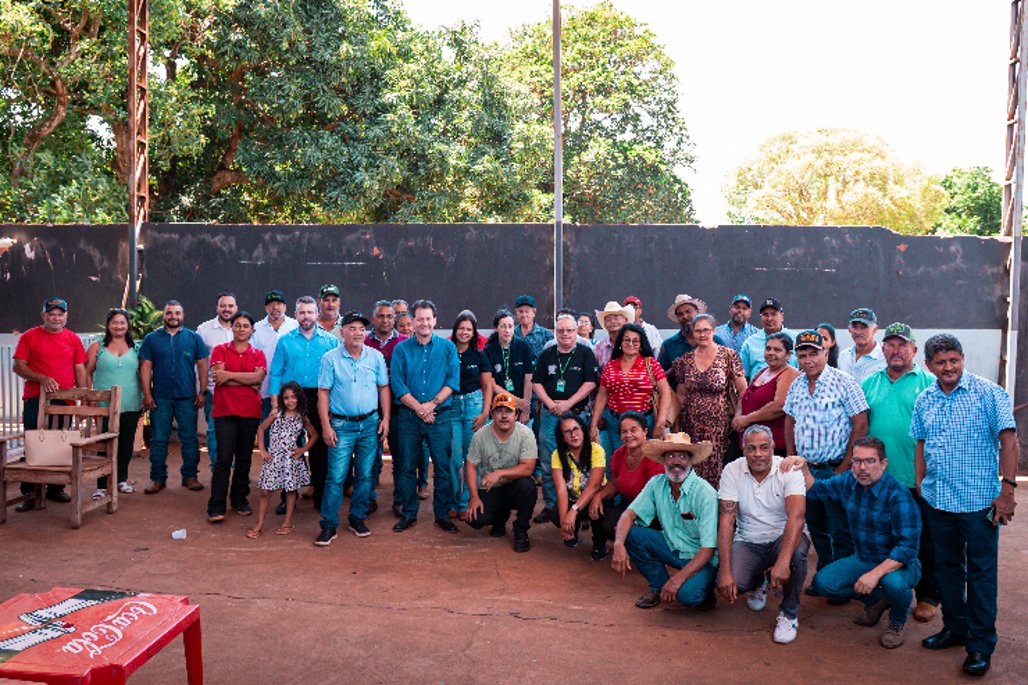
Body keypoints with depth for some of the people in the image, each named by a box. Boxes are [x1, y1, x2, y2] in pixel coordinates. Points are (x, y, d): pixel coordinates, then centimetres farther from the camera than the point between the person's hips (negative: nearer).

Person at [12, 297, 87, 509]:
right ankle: (29, 493, 6)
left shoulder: (73, 339, 9)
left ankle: (56, 488, 18)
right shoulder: (29, 337, 3)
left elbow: (80, 370, 9)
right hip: (35, 399, -2)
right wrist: (42, 378, -16)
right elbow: (18, 366, -1)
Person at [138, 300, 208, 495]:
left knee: (189, 439, 4)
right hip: (160, 398, 0)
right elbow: (145, 368, 4)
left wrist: (202, 392, -1)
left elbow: (202, 366, 6)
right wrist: (147, 395, -3)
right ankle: (158, 478, 14)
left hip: (187, 398, 0)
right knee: (158, 440, 5)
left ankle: (190, 476, 14)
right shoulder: (152, 339, 7)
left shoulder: (194, 338, 7)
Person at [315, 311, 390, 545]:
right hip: (342, 424, -3)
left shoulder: (376, 356, 4)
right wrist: (326, 426, -8)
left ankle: (357, 519, 23)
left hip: (370, 423, 3)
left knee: (365, 475, 8)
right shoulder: (330, 358, -3)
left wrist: (385, 418, 2)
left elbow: (384, 388, 9)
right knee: (336, 476, -5)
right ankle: (329, 525, 4)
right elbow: (323, 393, -3)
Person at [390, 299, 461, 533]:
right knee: (407, 467, 7)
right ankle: (408, 514, 20)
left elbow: (453, 381, -3)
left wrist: (431, 404, -14)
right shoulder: (401, 349, 4)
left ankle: (443, 514, 15)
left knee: (443, 467, 2)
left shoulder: (448, 347, 4)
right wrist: (418, 408, -12)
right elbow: (397, 384, -3)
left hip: (441, 416, 0)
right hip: (409, 417, 1)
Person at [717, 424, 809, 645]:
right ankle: (759, 582, 17)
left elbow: (796, 517, -30)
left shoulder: (789, 470, -16)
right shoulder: (732, 471, -10)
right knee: (729, 584, -24)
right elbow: (726, 521, -14)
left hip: (783, 538, -1)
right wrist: (725, 572, -24)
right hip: (748, 542, 2)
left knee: (796, 551, -36)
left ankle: (789, 613, -8)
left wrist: (783, 561, -45)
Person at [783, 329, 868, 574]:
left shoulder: (843, 382, -10)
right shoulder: (796, 385, 7)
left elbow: (861, 426, -12)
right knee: (816, 527, 16)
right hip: (805, 469, 6)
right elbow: (790, 423, 16)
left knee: (840, 531, 0)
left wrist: (845, 467, -13)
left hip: (835, 469, -6)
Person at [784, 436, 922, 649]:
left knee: (894, 583, -38)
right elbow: (814, 490, 13)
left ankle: (898, 622, -1)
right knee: (822, 582, -13)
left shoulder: (898, 495, -23)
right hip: (862, 560, 6)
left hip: (899, 563, -5)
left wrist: (876, 573, -36)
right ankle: (876, 599, 14)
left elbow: (908, 546, -27)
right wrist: (803, 467, -6)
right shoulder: (848, 482, -4)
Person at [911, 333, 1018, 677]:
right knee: (947, 567, 16)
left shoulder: (988, 393, -8)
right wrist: (921, 488, 11)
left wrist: (1007, 489, -13)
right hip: (938, 500, 5)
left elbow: (1008, 440, -9)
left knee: (981, 572, 4)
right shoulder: (925, 400, 7)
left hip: (979, 502, -5)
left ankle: (981, 644, 15)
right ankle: (954, 627, 32)